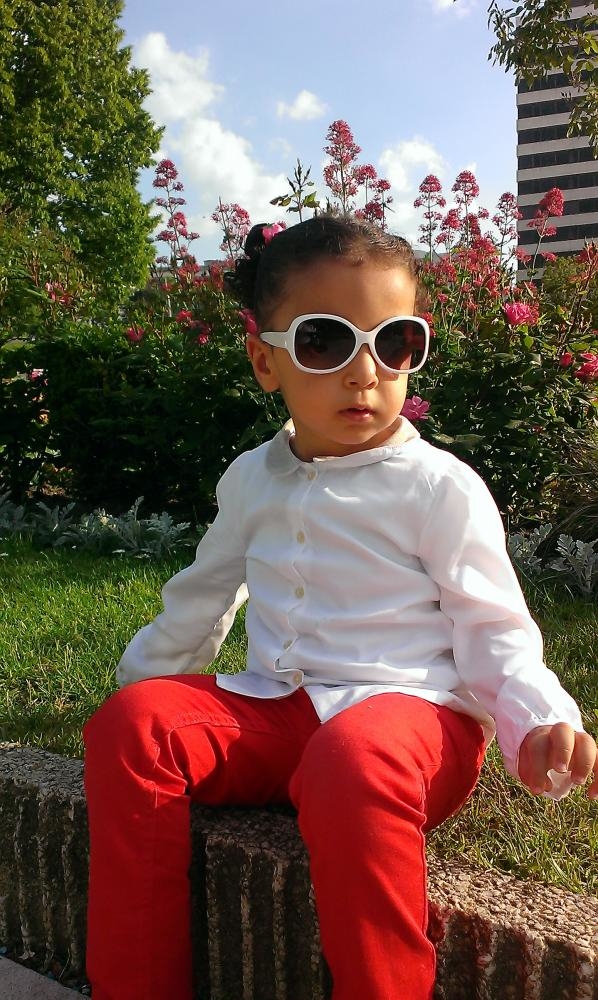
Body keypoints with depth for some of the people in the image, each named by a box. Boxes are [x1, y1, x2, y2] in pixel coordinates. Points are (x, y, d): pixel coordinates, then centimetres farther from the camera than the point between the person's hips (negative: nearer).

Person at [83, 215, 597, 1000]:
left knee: (353, 759, -39)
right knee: (133, 722, -17)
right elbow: (201, 599, 25)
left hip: (409, 715, -5)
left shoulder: (440, 488, -4)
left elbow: (493, 633, -4)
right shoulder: (252, 479, 11)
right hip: (273, 713, 5)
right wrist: (142, 674, 32)